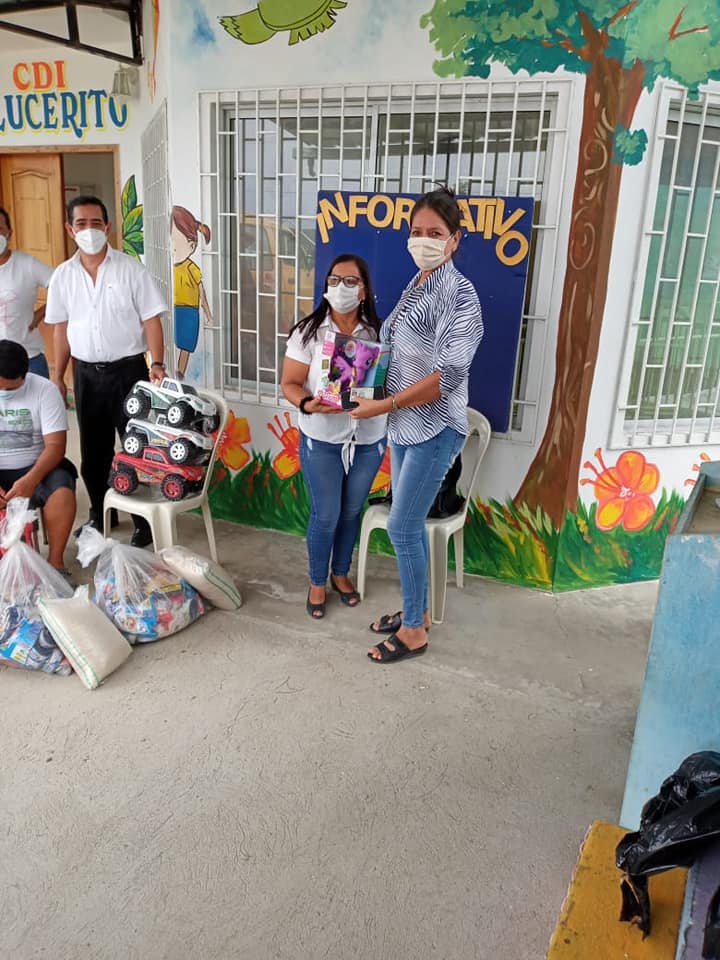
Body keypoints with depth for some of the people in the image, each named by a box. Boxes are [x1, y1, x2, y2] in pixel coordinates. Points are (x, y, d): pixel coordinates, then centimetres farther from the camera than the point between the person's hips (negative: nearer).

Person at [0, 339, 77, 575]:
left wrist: (31, 479, -30)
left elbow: (55, 445, -12)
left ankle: (55, 561, -16)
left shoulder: (44, 389, -8)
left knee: (62, 491, -32)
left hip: (35, 468, -1)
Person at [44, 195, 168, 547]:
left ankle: (145, 521, 13)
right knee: (93, 449, 13)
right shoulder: (63, 275, 5)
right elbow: (61, 329, 10)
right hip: (86, 373, 4)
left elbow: (151, 320, -7)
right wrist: (58, 377, 8)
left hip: (127, 369, -4)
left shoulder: (131, 269, -5)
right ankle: (99, 514, 30)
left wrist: (157, 364, -19)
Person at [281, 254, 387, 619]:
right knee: (325, 515, 5)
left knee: (351, 512, 17)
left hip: (368, 440, 3)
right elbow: (290, 383, -7)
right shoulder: (308, 332, -7)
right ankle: (317, 582, 27)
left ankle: (341, 573, 38)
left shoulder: (378, 333, -2)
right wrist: (307, 404, -28)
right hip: (321, 440, -2)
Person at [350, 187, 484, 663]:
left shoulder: (459, 294, -17)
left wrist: (383, 406, -21)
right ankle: (416, 609, 32)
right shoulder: (415, 286, 9)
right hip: (404, 425, 8)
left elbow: (448, 376, -25)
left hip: (434, 429, -8)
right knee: (410, 524, 15)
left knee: (402, 526, -3)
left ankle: (414, 630, 14)